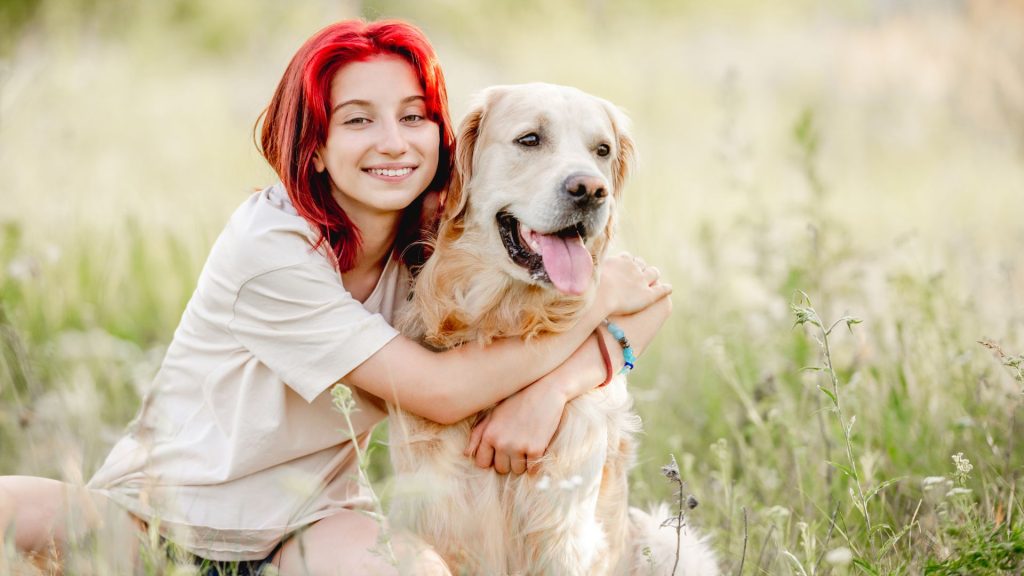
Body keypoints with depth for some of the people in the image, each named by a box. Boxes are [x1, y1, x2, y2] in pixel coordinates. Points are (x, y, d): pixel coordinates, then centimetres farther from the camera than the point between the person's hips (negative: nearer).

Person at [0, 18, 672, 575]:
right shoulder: (270, 249, -21)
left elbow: (649, 298, -7)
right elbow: (441, 390, -24)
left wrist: (550, 387, -27)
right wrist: (597, 298, -19)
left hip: (311, 517, 3)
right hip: (163, 510, -2)